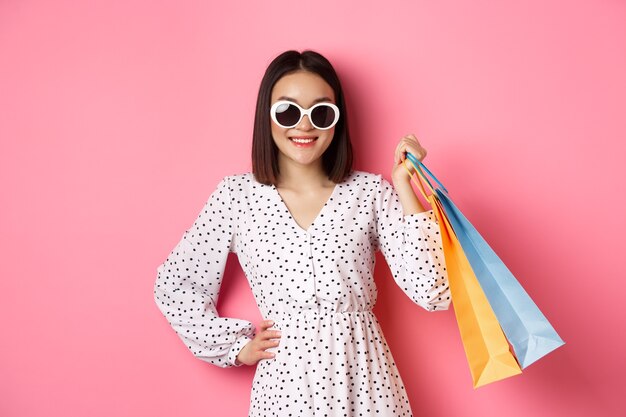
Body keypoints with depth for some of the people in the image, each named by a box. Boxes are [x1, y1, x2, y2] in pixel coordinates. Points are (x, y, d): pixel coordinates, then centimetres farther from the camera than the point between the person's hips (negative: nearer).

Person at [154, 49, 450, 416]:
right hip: (284, 380, 0)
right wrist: (237, 345, 1)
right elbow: (173, 285, 5)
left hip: (365, 379, 1)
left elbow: (431, 292, -11)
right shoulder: (236, 196, -2)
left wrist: (404, 187, -13)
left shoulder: (371, 192, -3)